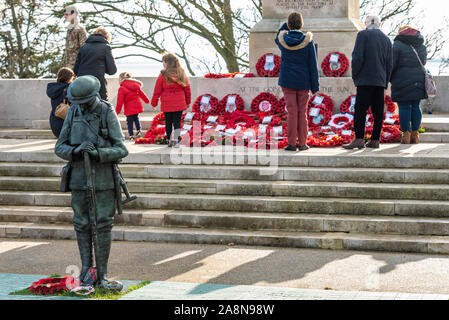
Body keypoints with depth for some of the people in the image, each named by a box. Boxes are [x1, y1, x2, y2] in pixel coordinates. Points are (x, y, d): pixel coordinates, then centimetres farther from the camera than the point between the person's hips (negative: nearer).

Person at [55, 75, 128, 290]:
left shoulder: (108, 113, -6)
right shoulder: (73, 113, 5)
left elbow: (121, 149, -10)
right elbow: (60, 147, 4)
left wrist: (98, 153, -26)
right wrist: (76, 150, -17)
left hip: (103, 178, -3)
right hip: (79, 178, 3)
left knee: (102, 227, -2)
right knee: (82, 226, 7)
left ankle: (102, 276, 4)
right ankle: (86, 271, 18)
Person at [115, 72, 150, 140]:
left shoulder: (122, 89, -11)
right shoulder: (136, 86, 9)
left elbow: (120, 101, -11)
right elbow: (141, 94, 22)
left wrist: (117, 111, -5)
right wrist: (147, 100, 40)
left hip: (129, 109, -6)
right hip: (138, 106, 6)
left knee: (130, 122, 4)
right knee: (136, 118, 29)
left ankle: (131, 136, 2)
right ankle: (139, 131, 23)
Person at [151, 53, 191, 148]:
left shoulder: (163, 75, -9)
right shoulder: (182, 74, 1)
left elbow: (157, 91, -4)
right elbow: (187, 89, 8)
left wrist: (154, 103, 8)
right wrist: (188, 102, 20)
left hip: (167, 104, -2)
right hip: (179, 103, 2)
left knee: (168, 122, 10)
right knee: (177, 121, 5)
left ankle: (169, 140, 16)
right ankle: (176, 139, -9)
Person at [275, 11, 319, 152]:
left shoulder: (283, 39, -4)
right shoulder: (307, 41, -8)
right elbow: (313, 65, -5)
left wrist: (287, 24, 14)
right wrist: (315, 86, 1)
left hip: (287, 81, 1)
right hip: (303, 82, -1)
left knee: (292, 112, 3)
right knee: (302, 112, 6)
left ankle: (291, 143, 1)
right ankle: (302, 143, 8)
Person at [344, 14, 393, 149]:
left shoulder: (363, 35, -3)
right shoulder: (386, 39, 15)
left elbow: (358, 57, -11)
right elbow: (390, 64, 13)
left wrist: (355, 76, 0)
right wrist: (386, 82, 17)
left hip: (365, 80, -5)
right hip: (380, 81, 6)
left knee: (360, 110, -6)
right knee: (378, 111, 6)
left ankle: (359, 139, -12)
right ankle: (375, 140, 6)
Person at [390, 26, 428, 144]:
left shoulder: (398, 45, -7)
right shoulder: (422, 46, 12)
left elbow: (392, 64, -8)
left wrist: (389, 78, 6)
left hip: (403, 80, -5)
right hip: (419, 80, 5)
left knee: (404, 107, -1)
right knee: (416, 106, 10)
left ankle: (406, 134, -1)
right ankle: (415, 134, 12)